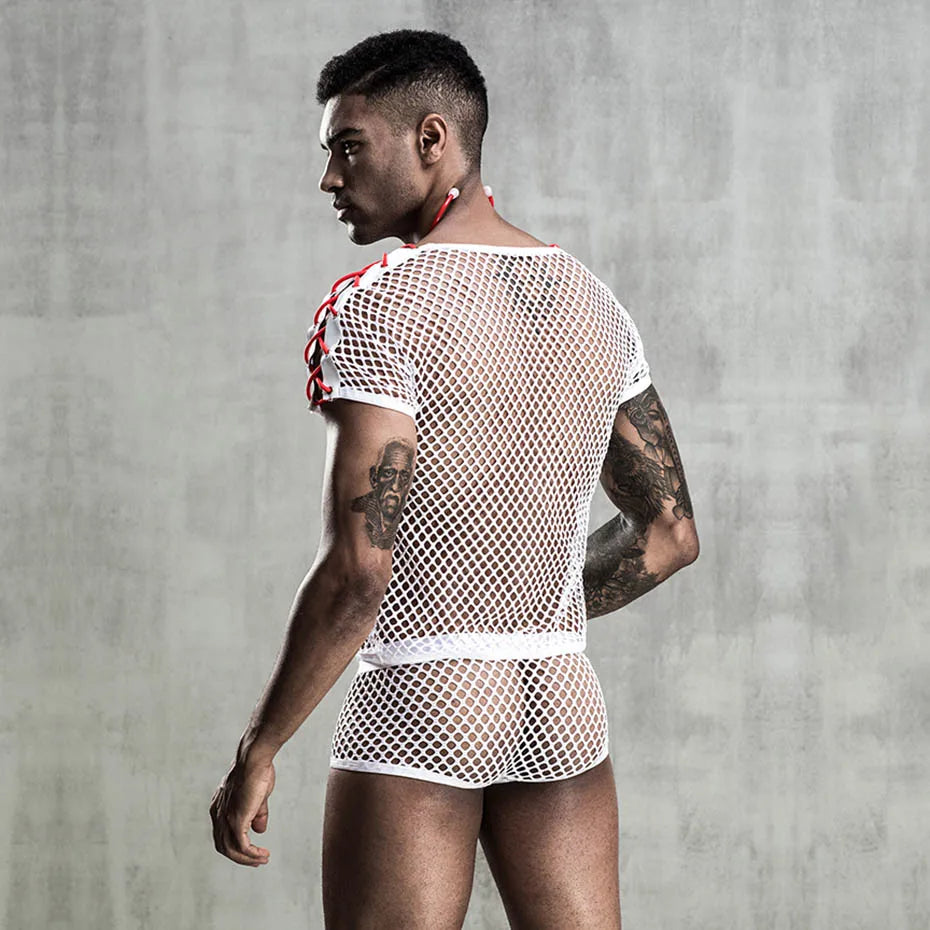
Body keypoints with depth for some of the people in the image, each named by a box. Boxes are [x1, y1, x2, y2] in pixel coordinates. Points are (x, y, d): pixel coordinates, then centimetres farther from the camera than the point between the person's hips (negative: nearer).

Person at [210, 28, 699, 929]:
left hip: (416, 699, -6)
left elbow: (356, 569, -18)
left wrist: (256, 750, -9)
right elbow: (668, 534, 14)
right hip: (560, 702, 6)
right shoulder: (594, 304, 9)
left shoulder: (376, 307, -12)